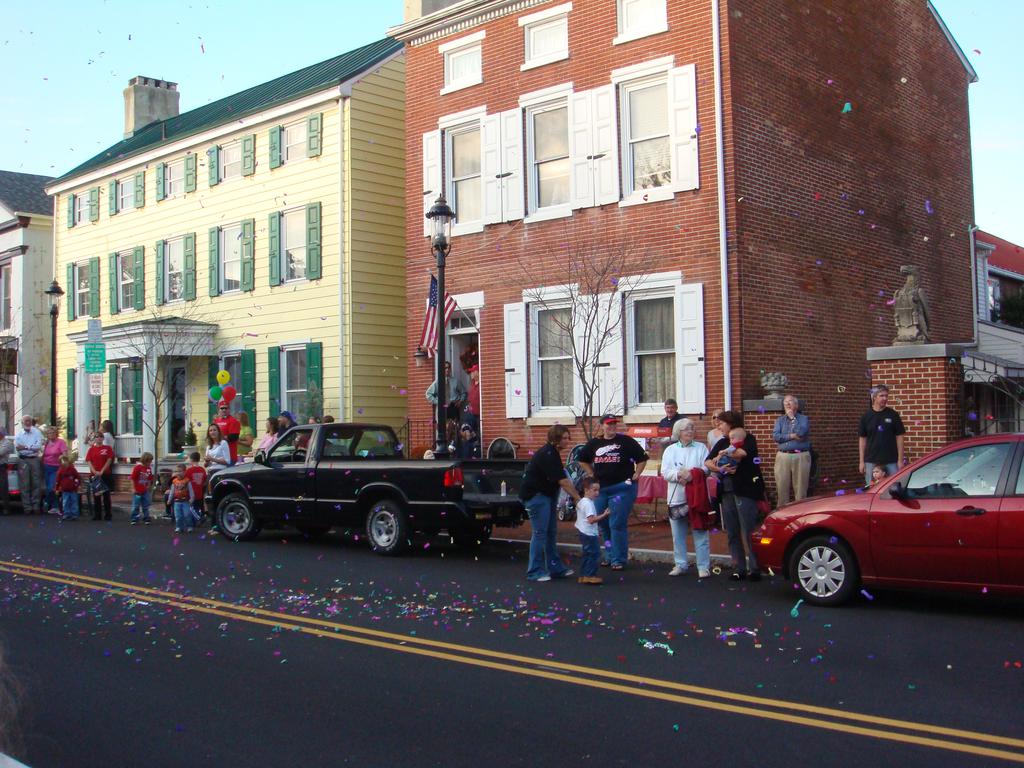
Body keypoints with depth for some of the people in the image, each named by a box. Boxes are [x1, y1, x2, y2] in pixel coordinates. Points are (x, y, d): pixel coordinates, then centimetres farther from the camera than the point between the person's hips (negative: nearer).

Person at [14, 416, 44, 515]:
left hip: (35, 459, 0)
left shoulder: (37, 432, 4)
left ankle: (36, 506, 7)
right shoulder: (18, 434, 6)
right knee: (25, 485, -1)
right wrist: (32, 448, -14)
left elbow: (39, 446, -8)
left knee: (36, 484, 1)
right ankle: (27, 507, 2)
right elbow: (17, 447, -6)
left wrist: (25, 447, -11)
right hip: (23, 460, 0)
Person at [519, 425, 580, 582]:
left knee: (551, 532, 12)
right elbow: (562, 481, -22)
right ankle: (535, 572, -2)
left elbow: (564, 479, 13)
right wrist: (577, 498, -19)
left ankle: (556, 569, 18)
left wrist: (575, 495, 6)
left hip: (546, 494, 10)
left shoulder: (553, 453, 11)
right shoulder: (547, 455, -21)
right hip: (536, 495, -10)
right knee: (540, 533, -8)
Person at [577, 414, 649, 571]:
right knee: (603, 524, 10)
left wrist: (636, 475, -2)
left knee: (617, 524, -7)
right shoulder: (594, 443, 9)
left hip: (622, 487, -5)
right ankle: (610, 555, 25)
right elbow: (582, 460, 24)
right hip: (600, 488, 5)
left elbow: (642, 458, 3)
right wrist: (592, 474, 13)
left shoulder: (626, 441, -2)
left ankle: (619, 559, 1)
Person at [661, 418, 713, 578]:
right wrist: (679, 474, -17)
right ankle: (680, 564, 18)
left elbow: (706, 469, -3)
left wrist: (691, 475, -17)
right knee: (678, 534, 7)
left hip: (697, 497, -2)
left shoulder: (701, 448, 7)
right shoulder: (670, 450, 9)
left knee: (700, 533, -2)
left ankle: (703, 566, 2)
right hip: (676, 497, 2)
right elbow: (665, 472, 0)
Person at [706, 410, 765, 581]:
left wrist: (723, 454, -8)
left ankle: (755, 568, -1)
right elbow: (707, 462, 7)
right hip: (727, 492, 6)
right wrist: (719, 468, -13)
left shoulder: (748, 439, -2)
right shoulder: (722, 443, 16)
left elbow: (742, 452, -24)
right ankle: (740, 567, 14)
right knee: (732, 533, 8)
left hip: (745, 491, -6)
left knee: (748, 532, -7)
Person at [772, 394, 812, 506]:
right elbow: (775, 436, 0)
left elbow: (801, 432, -13)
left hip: (801, 457, -3)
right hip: (783, 456, 3)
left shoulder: (804, 419, 7)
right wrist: (791, 436, -9)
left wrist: (792, 418, -2)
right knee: (782, 488, 1)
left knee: (800, 489, -3)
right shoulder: (779, 420, 16)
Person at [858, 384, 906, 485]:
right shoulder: (866, 416, 4)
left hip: (891, 461, -1)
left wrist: (900, 460, -3)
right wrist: (862, 461, 2)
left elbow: (899, 438, 2)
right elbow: (862, 439, 6)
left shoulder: (893, 415, 2)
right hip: (871, 461, 1)